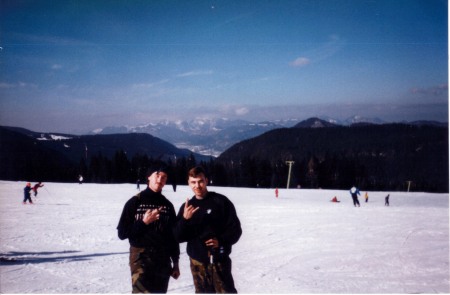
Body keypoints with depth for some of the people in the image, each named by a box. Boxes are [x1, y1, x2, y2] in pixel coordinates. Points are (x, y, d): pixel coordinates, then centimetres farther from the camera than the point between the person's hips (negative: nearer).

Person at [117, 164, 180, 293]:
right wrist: (144, 222, -13)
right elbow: (122, 233, -3)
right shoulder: (135, 202, -2)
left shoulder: (167, 205, 10)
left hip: (163, 260, 4)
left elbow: (174, 235, 14)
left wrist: (175, 263, 12)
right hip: (141, 258, -4)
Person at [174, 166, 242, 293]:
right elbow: (178, 237, 2)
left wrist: (221, 240, -19)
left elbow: (235, 228, -2)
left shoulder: (221, 201, -4)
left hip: (219, 259, -3)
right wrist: (185, 219, -16)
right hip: (197, 261, 4)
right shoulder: (186, 207, 8)